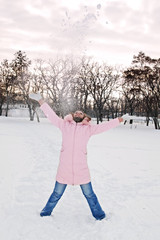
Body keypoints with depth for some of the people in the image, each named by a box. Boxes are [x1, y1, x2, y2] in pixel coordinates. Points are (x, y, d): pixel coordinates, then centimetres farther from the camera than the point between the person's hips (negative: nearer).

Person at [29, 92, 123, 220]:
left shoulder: (88, 128, 7)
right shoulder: (65, 125, 8)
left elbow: (104, 126, 13)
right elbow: (51, 115, 8)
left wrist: (118, 120, 17)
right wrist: (41, 101, 7)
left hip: (81, 169, 0)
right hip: (64, 168, 0)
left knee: (89, 194, 13)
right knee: (57, 194, 15)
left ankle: (99, 216, 32)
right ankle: (46, 212, 38)